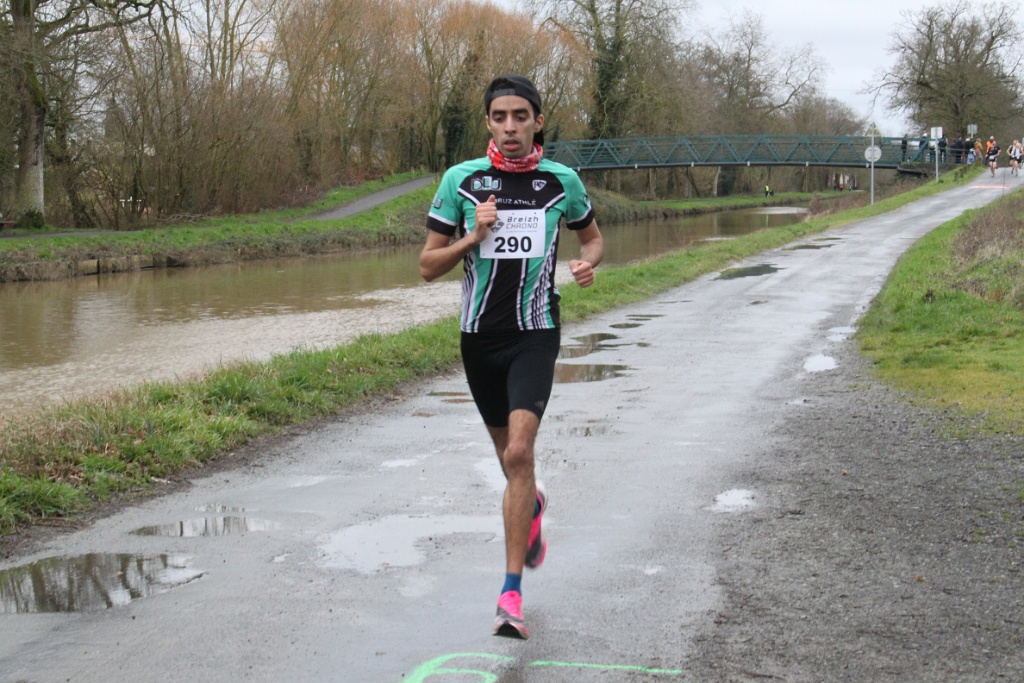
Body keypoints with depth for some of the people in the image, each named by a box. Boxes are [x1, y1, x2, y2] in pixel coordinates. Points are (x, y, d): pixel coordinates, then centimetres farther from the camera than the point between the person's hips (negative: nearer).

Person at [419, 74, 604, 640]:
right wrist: (473, 236, -17)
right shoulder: (461, 180, -2)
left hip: (534, 335, -2)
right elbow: (428, 265, 0)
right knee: (509, 456, 15)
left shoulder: (561, 181, -1)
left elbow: (592, 235, 18)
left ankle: (511, 593, -14)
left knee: (518, 452, -19)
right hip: (479, 337, 2)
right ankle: (532, 503, 53)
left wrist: (589, 261, -6)